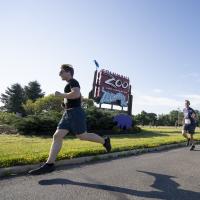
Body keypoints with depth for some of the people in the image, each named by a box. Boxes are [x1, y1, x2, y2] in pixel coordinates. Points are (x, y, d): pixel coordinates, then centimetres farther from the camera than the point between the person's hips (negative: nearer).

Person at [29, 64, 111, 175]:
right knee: (57, 136, -1)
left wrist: (60, 94, -15)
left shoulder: (73, 81, -7)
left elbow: (76, 94, -27)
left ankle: (104, 141, 21)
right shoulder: (70, 84, 22)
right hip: (67, 114, 9)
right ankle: (49, 164, 0)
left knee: (82, 136, 0)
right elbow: (81, 97, 32)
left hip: (75, 113, -9)